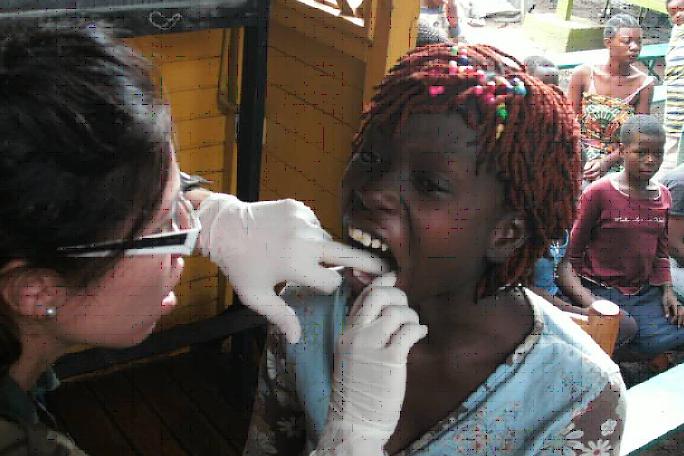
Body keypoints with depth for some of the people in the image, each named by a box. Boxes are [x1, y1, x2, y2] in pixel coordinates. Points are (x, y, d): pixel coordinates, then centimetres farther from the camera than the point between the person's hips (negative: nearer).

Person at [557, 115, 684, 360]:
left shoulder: (663, 196, 10)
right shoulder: (599, 192, -9)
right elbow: (570, 254, -7)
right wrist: (589, 302, -19)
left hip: (645, 293, 5)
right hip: (600, 291, -5)